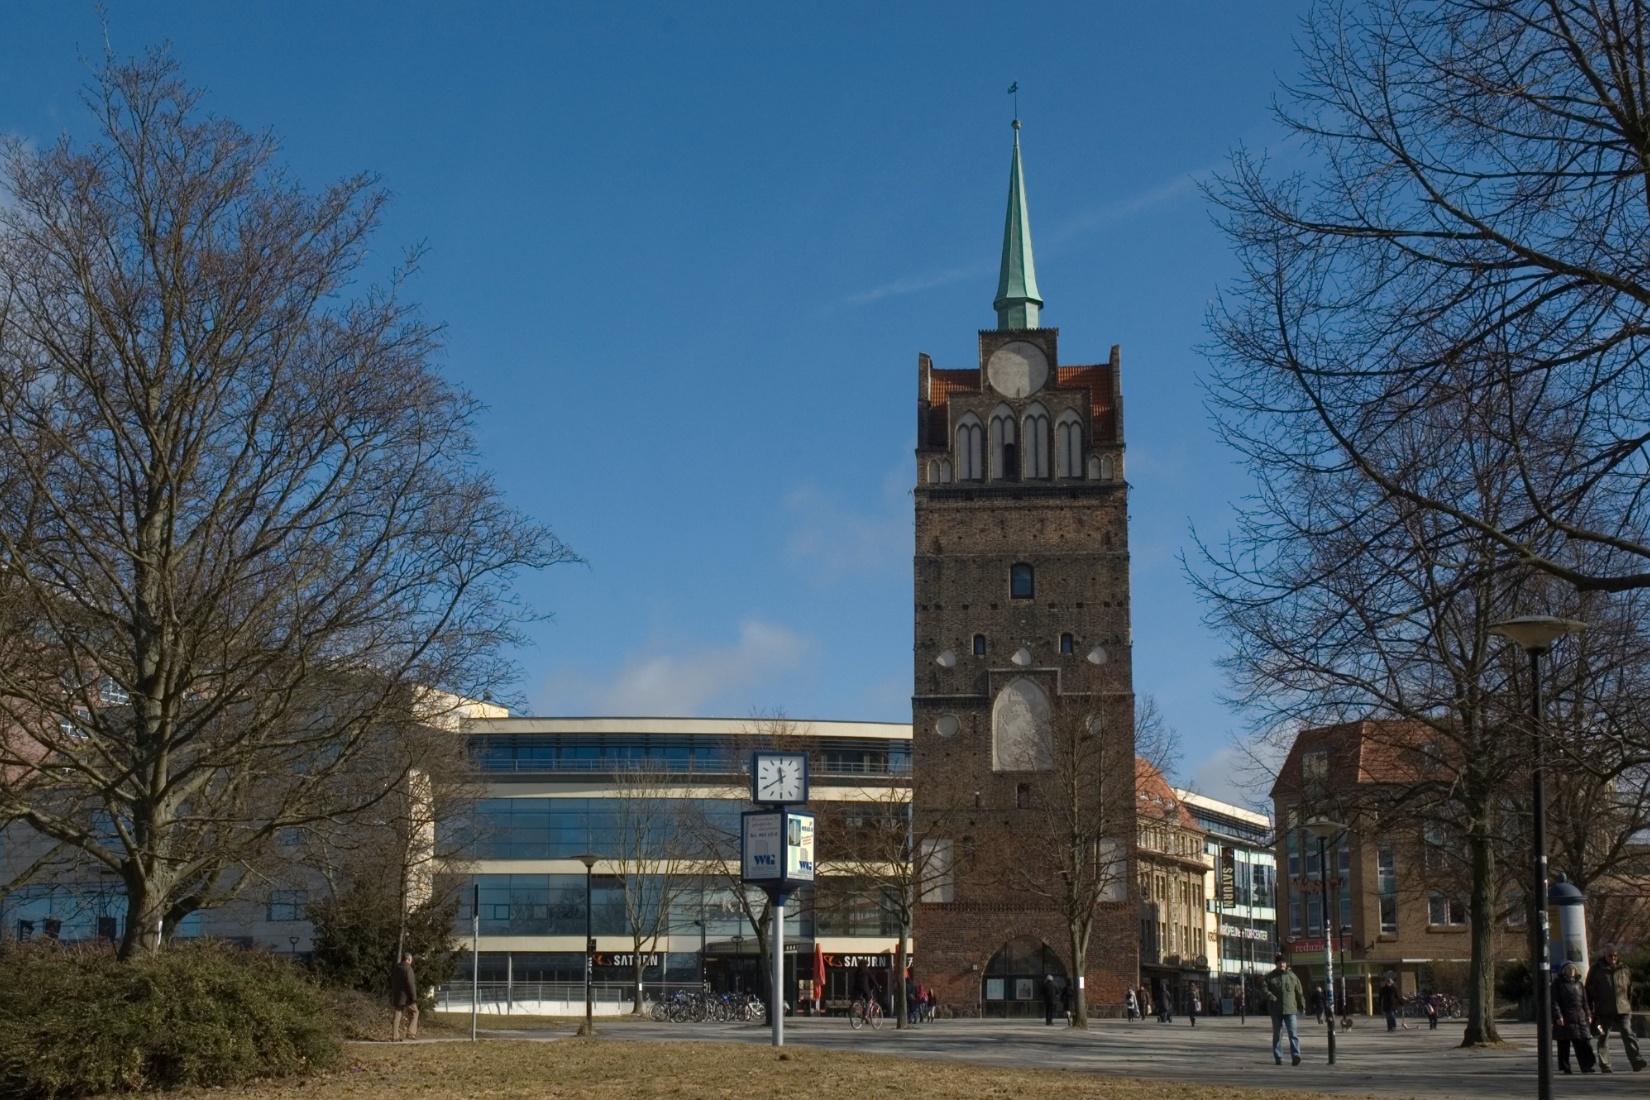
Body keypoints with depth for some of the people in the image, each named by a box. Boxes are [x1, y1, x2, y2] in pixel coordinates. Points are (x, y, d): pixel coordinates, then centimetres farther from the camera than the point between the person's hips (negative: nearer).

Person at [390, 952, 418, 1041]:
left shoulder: (395, 968, 13)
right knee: (414, 1012, 8)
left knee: (397, 1016, 8)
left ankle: (395, 1037, 4)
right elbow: (410, 983, -19)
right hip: (406, 997, -7)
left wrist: (391, 997, 24)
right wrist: (414, 997, -15)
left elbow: (391, 983, 18)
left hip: (396, 997, 7)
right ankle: (411, 1032, -1)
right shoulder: (408, 968, -12)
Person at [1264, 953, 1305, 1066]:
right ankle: (1278, 1057, 13)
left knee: (1293, 1033, -13)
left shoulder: (1292, 976, 8)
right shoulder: (1270, 977, 6)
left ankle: (1295, 1055, -20)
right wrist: (1270, 995, -23)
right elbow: (1264, 988, -2)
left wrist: (1302, 1006, 10)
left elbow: (1299, 992, 12)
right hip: (1276, 1010, 1)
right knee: (1277, 1034, 7)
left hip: (1290, 1010, -1)